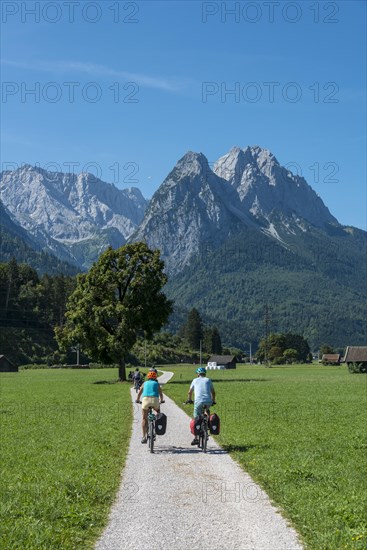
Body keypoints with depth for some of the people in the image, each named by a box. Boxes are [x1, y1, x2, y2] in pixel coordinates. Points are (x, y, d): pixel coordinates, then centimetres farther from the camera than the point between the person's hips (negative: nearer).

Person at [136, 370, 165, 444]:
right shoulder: (157, 384, 22)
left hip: (145, 399, 0)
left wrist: (137, 400, 48)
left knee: (144, 418, 10)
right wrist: (162, 400, 48)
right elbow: (160, 394, 28)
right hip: (155, 400, 0)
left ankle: (144, 437, 3)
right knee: (158, 412, 30)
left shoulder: (145, 383, 24)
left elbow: (139, 393, 30)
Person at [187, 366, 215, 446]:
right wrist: (213, 401, 35)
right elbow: (213, 392, 21)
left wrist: (189, 400, 41)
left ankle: (195, 438, -2)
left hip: (198, 401, -1)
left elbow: (190, 392, 25)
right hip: (208, 402, 2)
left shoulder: (195, 380, 17)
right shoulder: (208, 380, 18)